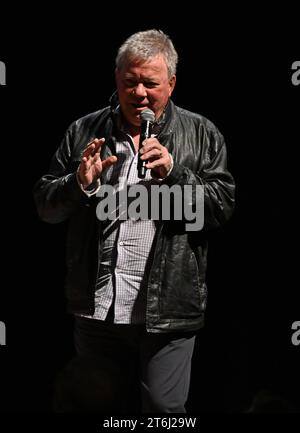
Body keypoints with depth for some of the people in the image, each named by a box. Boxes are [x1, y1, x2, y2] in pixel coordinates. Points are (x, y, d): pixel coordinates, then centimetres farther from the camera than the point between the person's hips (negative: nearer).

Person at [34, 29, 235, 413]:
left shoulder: (201, 135, 3)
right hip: (97, 309, 3)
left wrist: (174, 173, -17)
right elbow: (45, 205, 8)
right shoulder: (84, 132, 7)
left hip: (166, 310, -2)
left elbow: (223, 206, -3)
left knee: (164, 410, 0)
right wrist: (80, 183, -12)